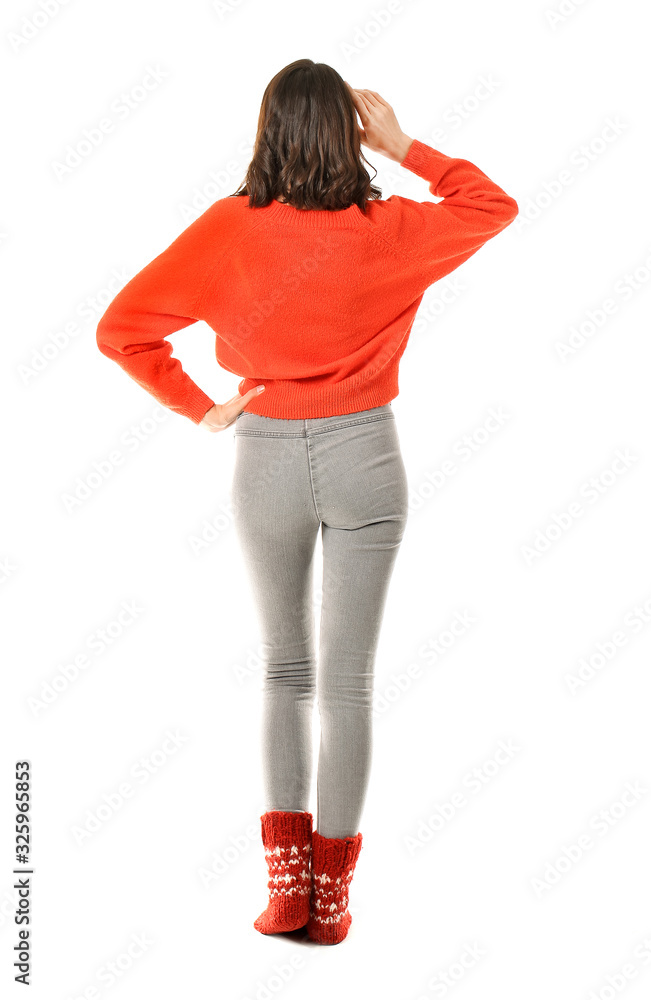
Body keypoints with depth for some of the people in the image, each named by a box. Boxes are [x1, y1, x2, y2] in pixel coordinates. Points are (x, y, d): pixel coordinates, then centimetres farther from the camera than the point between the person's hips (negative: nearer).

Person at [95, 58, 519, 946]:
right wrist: (403, 148, 6)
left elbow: (121, 329, -7)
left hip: (266, 459, 1)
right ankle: (332, 896, 15)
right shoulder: (387, 231, -9)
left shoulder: (228, 230, -7)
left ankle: (286, 884, 14)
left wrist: (200, 409, 0)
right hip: (364, 456, -1)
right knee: (349, 681, 8)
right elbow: (495, 206, 9)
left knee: (285, 670, 17)